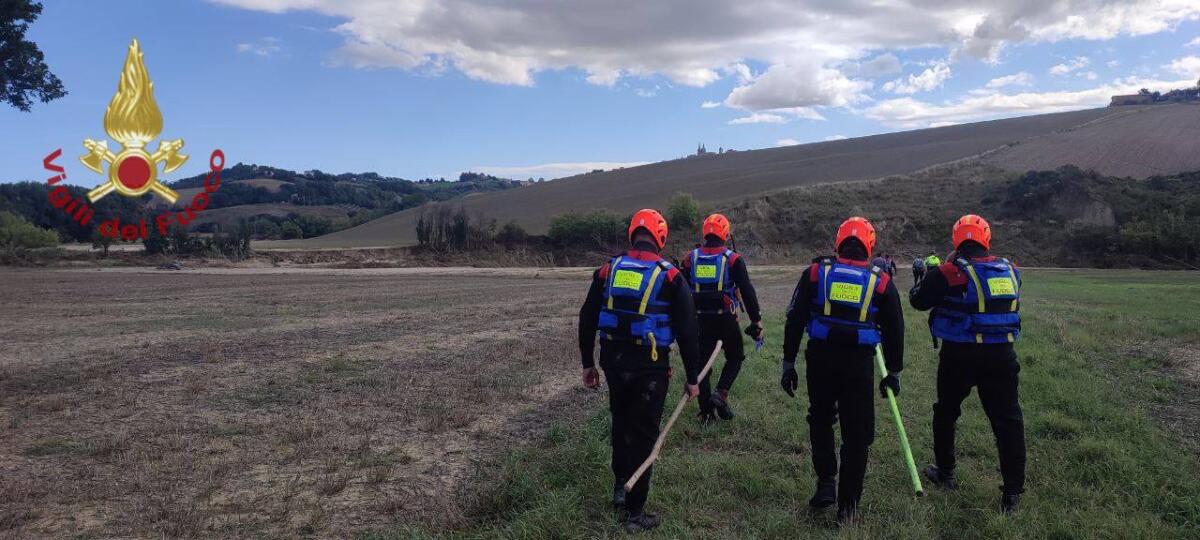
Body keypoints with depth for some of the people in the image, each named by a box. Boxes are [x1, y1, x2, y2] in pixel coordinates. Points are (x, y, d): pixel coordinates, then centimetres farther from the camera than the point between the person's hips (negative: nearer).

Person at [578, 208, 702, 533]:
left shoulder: (608, 270, 3)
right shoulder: (670, 276, -7)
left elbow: (587, 320, 7)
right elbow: (687, 332, -7)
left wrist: (588, 364, 17)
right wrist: (692, 378, 2)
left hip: (613, 361, 4)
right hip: (650, 367, -3)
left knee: (621, 423, 26)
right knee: (642, 436, 6)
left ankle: (620, 487, 31)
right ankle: (634, 513, 13)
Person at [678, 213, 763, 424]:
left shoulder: (690, 259, 3)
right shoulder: (733, 259, -6)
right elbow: (747, 292, -9)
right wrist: (756, 321, -2)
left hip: (700, 320, 3)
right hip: (726, 320, -2)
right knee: (735, 357, 18)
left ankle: (706, 412, 14)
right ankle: (721, 393, -2)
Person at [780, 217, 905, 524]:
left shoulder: (816, 272, 1)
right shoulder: (881, 281, 3)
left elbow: (794, 320, 0)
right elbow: (894, 331, 8)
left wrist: (788, 364, 7)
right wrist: (893, 372, 19)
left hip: (820, 358, 1)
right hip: (860, 363, 0)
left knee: (820, 421, 23)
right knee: (857, 434, 9)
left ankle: (826, 483, 20)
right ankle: (847, 505, 15)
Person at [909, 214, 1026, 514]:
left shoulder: (948, 273, -10)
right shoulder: (1010, 271, 4)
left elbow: (918, 301, -1)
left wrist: (922, 278, 20)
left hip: (959, 355, -2)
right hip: (1001, 355, 3)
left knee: (946, 412, 18)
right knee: (1007, 420, 6)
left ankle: (945, 474, 31)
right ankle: (1013, 492, 6)